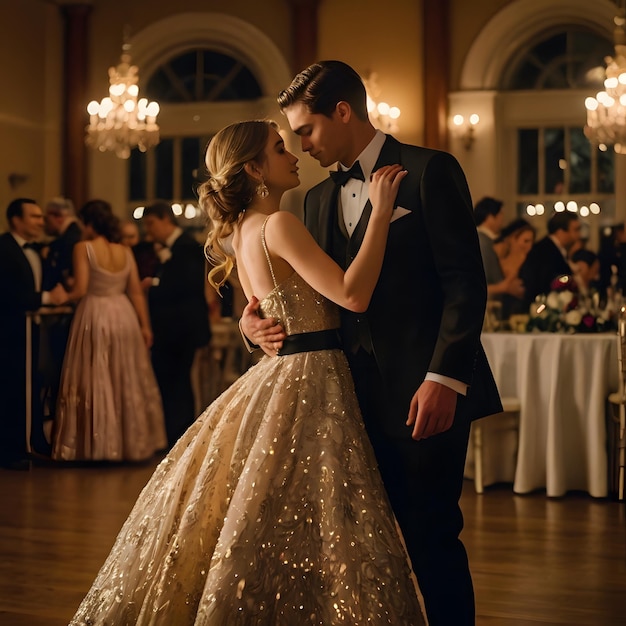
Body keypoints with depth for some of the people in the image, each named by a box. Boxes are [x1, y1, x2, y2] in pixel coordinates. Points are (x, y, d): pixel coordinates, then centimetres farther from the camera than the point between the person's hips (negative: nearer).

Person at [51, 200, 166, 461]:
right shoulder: (125, 252, 5)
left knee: (94, 382, 4)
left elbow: (81, 289, -14)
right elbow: (136, 292, 5)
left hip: (94, 316, -4)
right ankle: (131, 441, 19)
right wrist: (145, 325, 11)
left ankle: (97, 445, 8)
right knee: (127, 381, 12)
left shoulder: (83, 248, -9)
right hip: (124, 315, 4)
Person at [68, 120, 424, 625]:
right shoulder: (278, 224, -14)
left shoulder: (243, 229, 13)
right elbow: (353, 294, -22)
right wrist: (380, 212, -18)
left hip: (275, 375, 10)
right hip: (309, 380, -10)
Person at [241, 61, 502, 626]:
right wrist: (257, 319, 1)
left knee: (431, 537, -3)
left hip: (424, 393, -6)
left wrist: (445, 377, -18)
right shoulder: (321, 197, 18)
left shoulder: (428, 171, -3)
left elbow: (465, 281, -10)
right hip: (358, 394, 6)